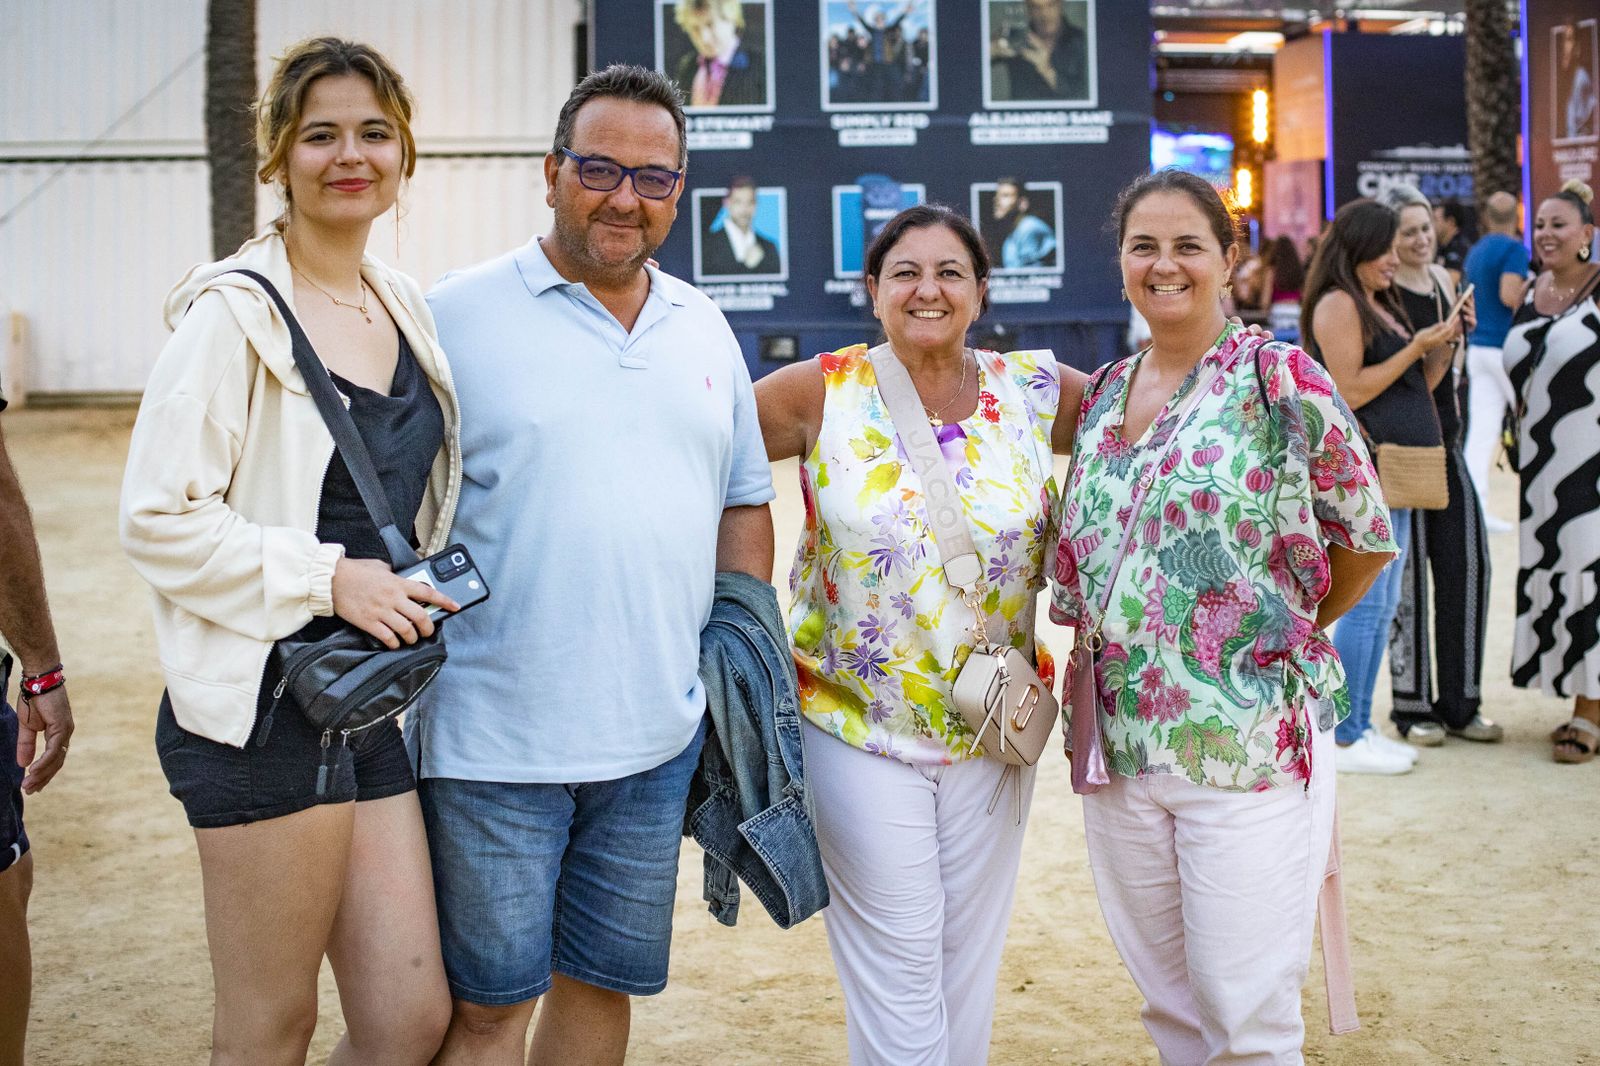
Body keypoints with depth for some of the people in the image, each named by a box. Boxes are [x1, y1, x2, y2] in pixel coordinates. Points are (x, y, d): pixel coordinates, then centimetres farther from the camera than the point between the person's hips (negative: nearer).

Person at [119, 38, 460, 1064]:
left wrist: (419, 592, 11)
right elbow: (158, 519, -15)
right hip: (264, 702, -7)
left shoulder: (406, 306, 11)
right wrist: (327, 578, -17)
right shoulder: (235, 313, -10)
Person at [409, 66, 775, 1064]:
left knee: (605, 983, 16)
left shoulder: (704, 328, 11)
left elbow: (743, 502, 17)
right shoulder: (461, 316, -5)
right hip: (495, 743, -5)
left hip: (657, 734, 5)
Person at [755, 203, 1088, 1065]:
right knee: (895, 968, 0)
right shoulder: (824, 393, -6)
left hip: (993, 728, 2)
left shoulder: (1036, 393, -2)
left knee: (970, 960, 14)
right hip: (856, 727, -2)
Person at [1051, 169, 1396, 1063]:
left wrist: (1283, 630, 10)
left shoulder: (1279, 380, -6)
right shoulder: (1102, 394, 10)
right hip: (1120, 745, 5)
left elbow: (1368, 541, 0)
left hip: (1251, 744, -5)